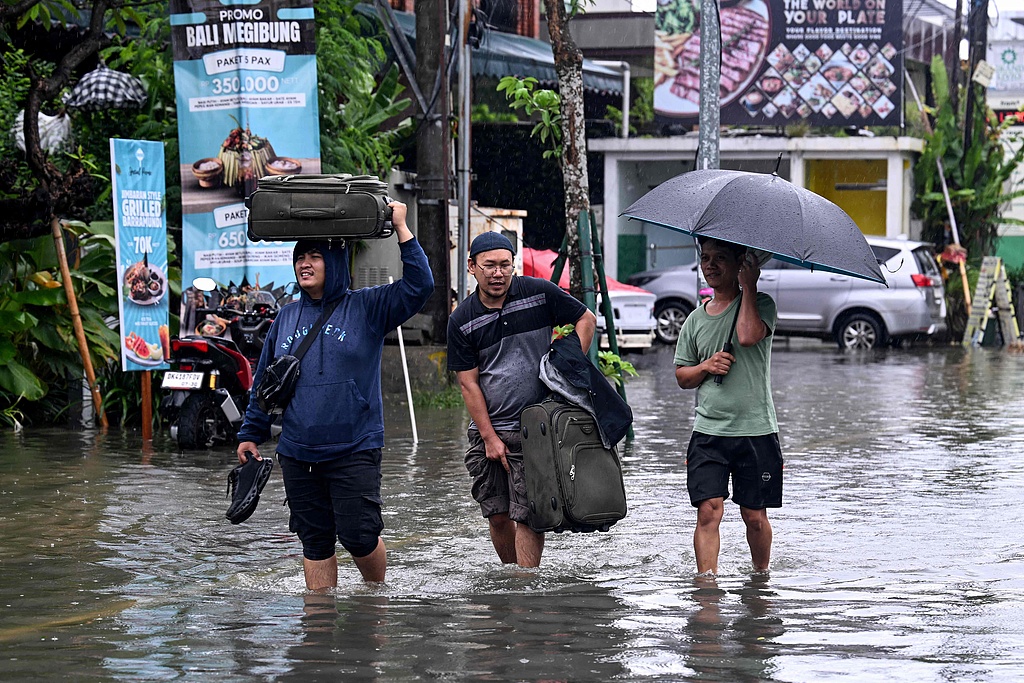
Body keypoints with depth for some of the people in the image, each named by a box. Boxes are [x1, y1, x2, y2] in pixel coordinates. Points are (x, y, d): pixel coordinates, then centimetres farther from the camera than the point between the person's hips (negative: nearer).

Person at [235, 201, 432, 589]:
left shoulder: (367, 308, 0)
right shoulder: (287, 317, 12)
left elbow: (419, 285, -12)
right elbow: (264, 381, 18)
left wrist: (401, 229, -15)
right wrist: (251, 434, 16)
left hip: (354, 450, -4)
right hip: (298, 454, 4)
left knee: (358, 534, -8)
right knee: (315, 542, 7)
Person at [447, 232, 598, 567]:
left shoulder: (539, 293, -3)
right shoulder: (462, 320, 1)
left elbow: (586, 319, 10)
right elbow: (468, 384, 0)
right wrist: (490, 438, -6)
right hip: (487, 431, 2)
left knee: (527, 515, -8)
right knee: (498, 516, 6)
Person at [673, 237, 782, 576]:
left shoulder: (760, 304, 0)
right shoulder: (695, 319, 12)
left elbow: (748, 336, -22)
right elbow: (682, 376, 17)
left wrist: (749, 285, -14)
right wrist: (706, 367, -5)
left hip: (755, 430, -2)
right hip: (708, 431, 2)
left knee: (755, 515, 6)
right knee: (709, 509, -11)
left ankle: (761, 574, 27)